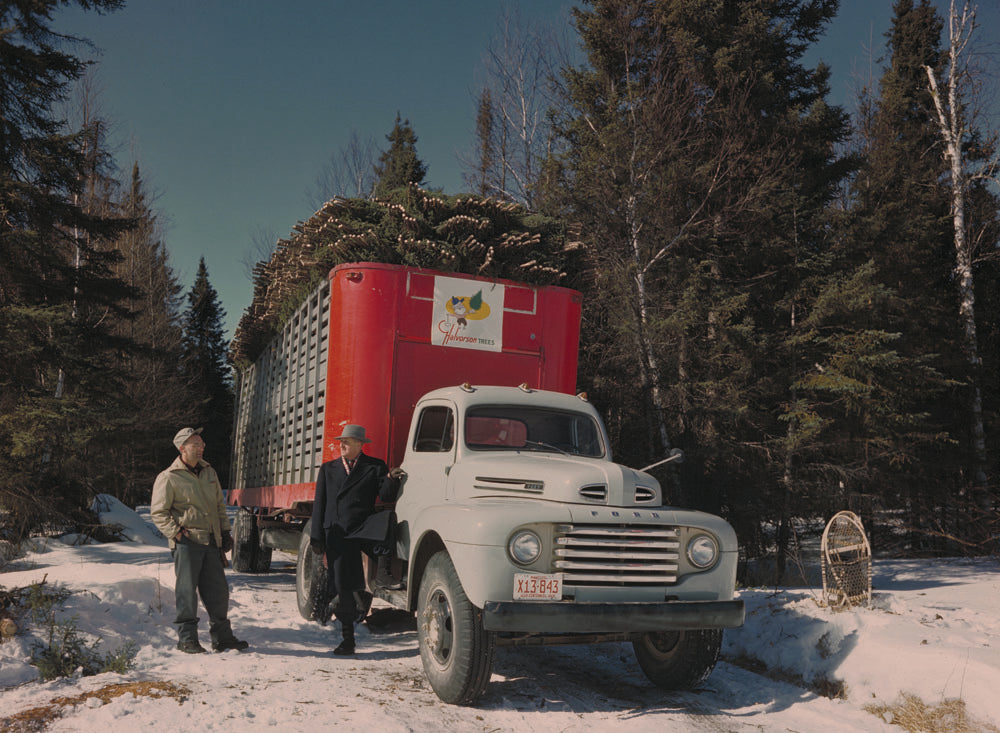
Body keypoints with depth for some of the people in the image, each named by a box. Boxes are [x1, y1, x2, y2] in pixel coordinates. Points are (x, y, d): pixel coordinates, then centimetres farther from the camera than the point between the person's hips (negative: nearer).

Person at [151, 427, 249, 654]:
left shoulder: (209, 473, 15)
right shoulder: (169, 478, -4)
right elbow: (158, 512, -3)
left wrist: (225, 532, 17)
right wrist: (176, 532, -13)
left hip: (210, 541, 6)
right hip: (186, 542, -6)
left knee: (218, 589, 8)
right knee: (187, 590, -2)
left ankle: (222, 636, 19)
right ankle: (186, 638, 9)